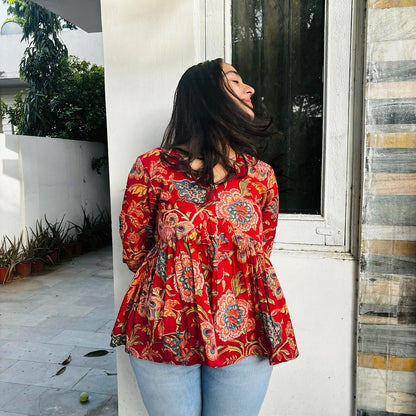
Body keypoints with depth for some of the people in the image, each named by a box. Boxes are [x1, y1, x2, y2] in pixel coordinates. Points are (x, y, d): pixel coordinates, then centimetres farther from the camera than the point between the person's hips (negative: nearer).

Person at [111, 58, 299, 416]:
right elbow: (134, 252, 2)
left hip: (243, 336, 2)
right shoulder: (152, 168, -9)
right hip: (163, 333, -1)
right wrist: (175, 279, 7)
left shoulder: (262, 175, -1)